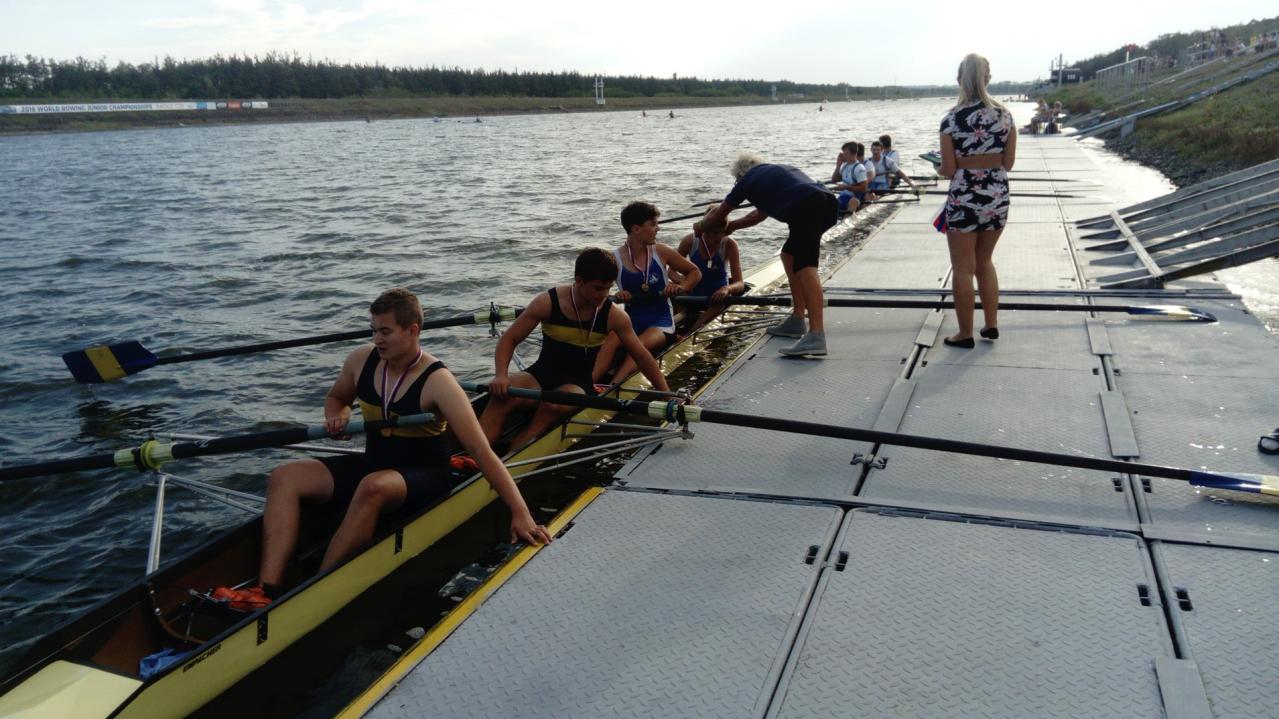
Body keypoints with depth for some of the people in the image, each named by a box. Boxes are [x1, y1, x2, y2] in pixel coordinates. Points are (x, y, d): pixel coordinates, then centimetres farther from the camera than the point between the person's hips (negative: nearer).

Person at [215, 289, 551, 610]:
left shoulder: (437, 382, -20)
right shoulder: (362, 360, -2)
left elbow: (482, 453, -24)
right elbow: (336, 398, 21)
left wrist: (520, 513, -28)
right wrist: (336, 417, -5)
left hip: (425, 477, -6)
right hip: (373, 464, 7)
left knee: (373, 487, -39)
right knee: (284, 477, -12)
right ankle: (266, 592, -25)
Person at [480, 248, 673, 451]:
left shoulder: (614, 316, -8)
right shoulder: (548, 302, -10)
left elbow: (642, 357, 1)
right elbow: (509, 339, -7)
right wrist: (501, 375, -24)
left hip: (578, 383, -1)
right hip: (541, 374, 1)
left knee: (554, 405, -36)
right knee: (502, 397, -31)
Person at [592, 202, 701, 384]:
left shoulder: (661, 252, 0)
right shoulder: (615, 259, -3)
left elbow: (695, 272, 11)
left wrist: (681, 287, -9)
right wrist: (616, 296, -20)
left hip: (661, 321, -1)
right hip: (632, 320, 1)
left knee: (639, 345, -34)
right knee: (611, 340, -32)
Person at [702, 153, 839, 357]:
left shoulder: (748, 180, 18)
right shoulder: (779, 169, 38)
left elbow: (717, 216, 30)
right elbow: (761, 214, 50)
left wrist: (702, 226, 50)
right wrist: (731, 226, 58)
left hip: (806, 208, -8)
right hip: (828, 203, 8)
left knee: (805, 266, -19)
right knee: (789, 255, 23)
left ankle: (816, 336, -35)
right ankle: (797, 319, 23)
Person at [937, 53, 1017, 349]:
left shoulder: (952, 119, -11)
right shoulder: (1004, 114, 0)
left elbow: (948, 170, -9)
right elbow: (1008, 163, 5)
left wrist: (940, 169, 13)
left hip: (964, 199, -4)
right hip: (998, 197, 4)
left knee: (963, 267, 6)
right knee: (984, 261, 21)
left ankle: (966, 334, 12)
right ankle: (991, 324, 24)